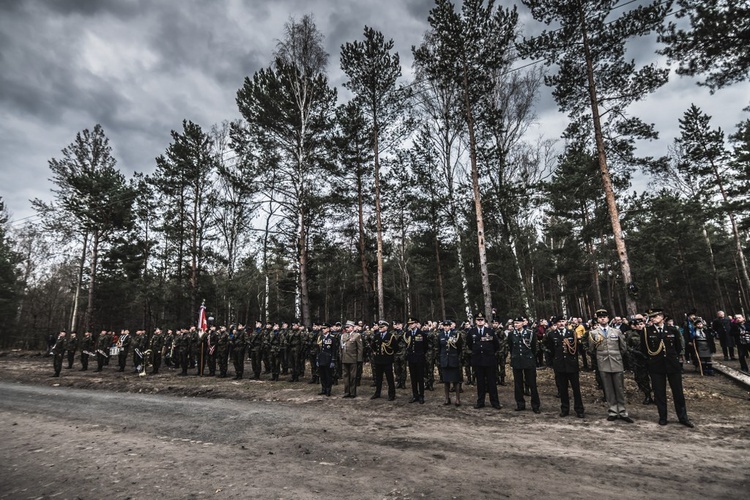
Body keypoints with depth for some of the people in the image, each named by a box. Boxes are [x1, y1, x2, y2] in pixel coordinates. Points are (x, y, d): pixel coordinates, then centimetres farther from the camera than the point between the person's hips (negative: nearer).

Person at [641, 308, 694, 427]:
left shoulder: (673, 330, 0)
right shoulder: (647, 331, -5)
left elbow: (678, 347, 12)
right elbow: (643, 349, 4)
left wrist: (674, 357, 10)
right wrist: (650, 359, 5)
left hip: (672, 365, 1)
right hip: (656, 367, -1)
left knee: (678, 392, 9)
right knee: (659, 393, 5)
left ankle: (683, 417, 22)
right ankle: (662, 417, 16)